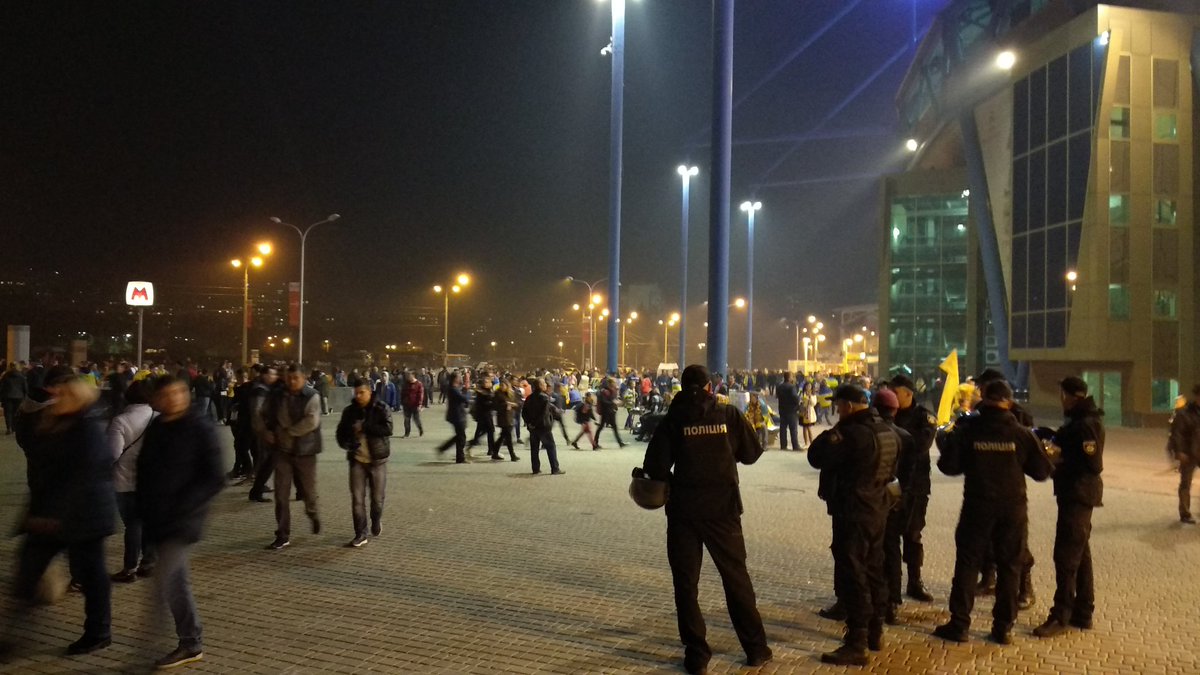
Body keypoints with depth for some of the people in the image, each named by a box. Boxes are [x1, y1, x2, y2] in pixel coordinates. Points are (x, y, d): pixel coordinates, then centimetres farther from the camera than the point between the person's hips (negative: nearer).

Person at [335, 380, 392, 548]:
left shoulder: (381, 409, -7)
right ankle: (361, 534, 5)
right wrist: (345, 443, -10)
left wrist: (364, 427, -21)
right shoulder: (350, 411, 4)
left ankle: (376, 521, 36)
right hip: (357, 460, 3)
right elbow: (341, 432, 12)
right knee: (357, 499, -2)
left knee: (377, 497, 6)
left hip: (377, 459, -2)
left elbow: (387, 429, -19)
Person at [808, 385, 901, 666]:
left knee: (851, 577, -3)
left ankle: (856, 644, 0)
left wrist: (832, 432, -5)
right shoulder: (888, 431, 5)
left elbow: (816, 457, -16)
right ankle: (875, 633, 30)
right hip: (878, 509, 9)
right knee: (874, 571, 18)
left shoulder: (853, 433, -23)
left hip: (852, 513, -9)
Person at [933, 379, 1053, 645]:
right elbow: (1042, 471, 0)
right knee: (1009, 567, 11)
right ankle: (1003, 627, 15)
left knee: (967, 563, 7)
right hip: (1013, 508, 1)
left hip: (977, 506, -1)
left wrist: (945, 440, 12)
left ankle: (959, 625, 8)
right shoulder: (1021, 434, -6)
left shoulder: (967, 431, -7)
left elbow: (949, 466, -4)